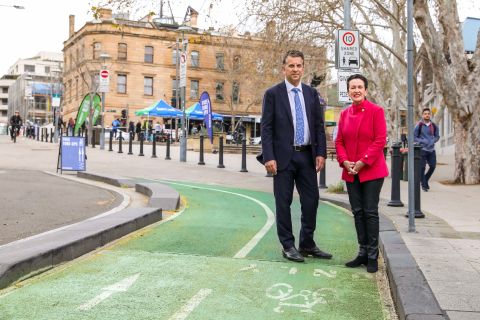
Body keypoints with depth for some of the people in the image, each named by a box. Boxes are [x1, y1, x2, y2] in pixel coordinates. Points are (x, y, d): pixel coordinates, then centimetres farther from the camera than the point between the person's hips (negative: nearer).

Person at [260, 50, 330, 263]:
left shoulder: (312, 93, 10)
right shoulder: (273, 94, -2)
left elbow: (319, 125, 10)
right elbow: (266, 128, -5)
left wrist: (321, 153, 0)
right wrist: (268, 157, -13)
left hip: (307, 156, 4)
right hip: (284, 156, -4)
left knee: (311, 200, 7)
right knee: (284, 202, 3)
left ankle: (307, 244, 21)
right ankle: (288, 246, 14)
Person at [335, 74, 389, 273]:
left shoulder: (376, 111, -5)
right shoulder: (345, 114, 10)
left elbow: (380, 140, -11)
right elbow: (339, 141, 11)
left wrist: (363, 162, -16)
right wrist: (344, 161, -6)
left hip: (372, 170, -5)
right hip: (351, 172, 5)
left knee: (370, 212, -2)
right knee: (357, 212, 9)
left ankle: (372, 256, 8)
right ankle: (363, 253, 20)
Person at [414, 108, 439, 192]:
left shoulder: (434, 126, 7)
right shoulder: (419, 125, -4)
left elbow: (437, 136, 16)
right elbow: (414, 137, -2)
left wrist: (433, 141, -4)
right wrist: (422, 141, -14)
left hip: (431, 149, 4)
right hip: (422, 149, -4)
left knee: (433, 166, 3)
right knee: (422, 167, -2)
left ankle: (425, 180, 27)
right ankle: (424, 185, 9)